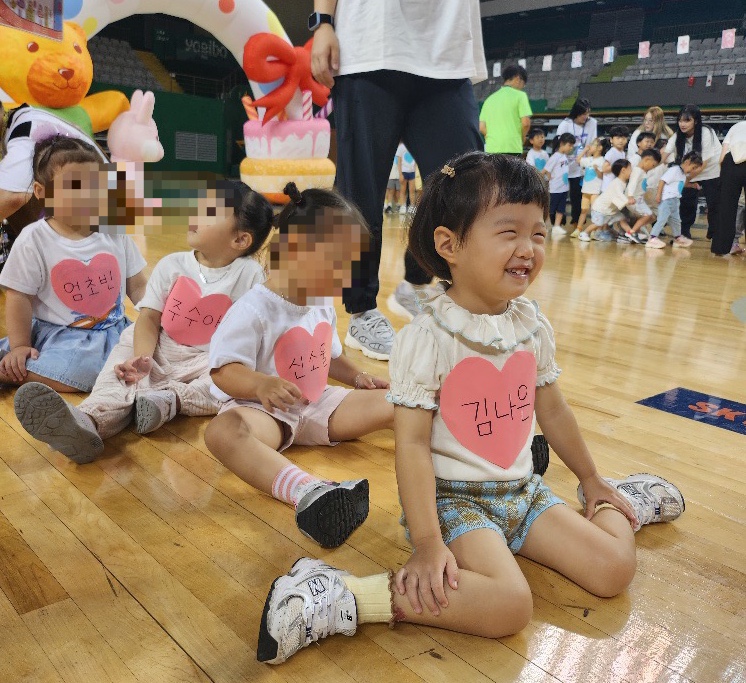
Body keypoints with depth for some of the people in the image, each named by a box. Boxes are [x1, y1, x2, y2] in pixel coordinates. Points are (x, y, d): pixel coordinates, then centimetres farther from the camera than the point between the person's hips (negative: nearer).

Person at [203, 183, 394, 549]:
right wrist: (261, 384, -42)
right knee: (223, 430, -41)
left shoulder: (323, 305, 8)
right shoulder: (254, 310, -17)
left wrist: (356, 376, 6)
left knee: (389, 402, -9)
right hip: (264, 408, -7)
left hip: (317, 403, 8)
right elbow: (224, 371, -22)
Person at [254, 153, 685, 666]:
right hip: (453, 497, -6)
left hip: (522, 488, 6)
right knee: (510, 605, -28)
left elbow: (552, 410, 14)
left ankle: (619, 503, 33)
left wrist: (590, 479, 23)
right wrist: (427, 543, -23)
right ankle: (341, 599, -21)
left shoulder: (532, 325, 1)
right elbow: (413, 441, -19)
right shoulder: (428, 337, -19)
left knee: (616, 570, -1)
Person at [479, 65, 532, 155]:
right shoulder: (519, 95, 0)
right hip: (512, 148, -5)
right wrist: (522, 138, 8)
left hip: (491, 149, 5)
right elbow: (526, 123, -8)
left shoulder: (490, 98, 15)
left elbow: (481, 127, 8)